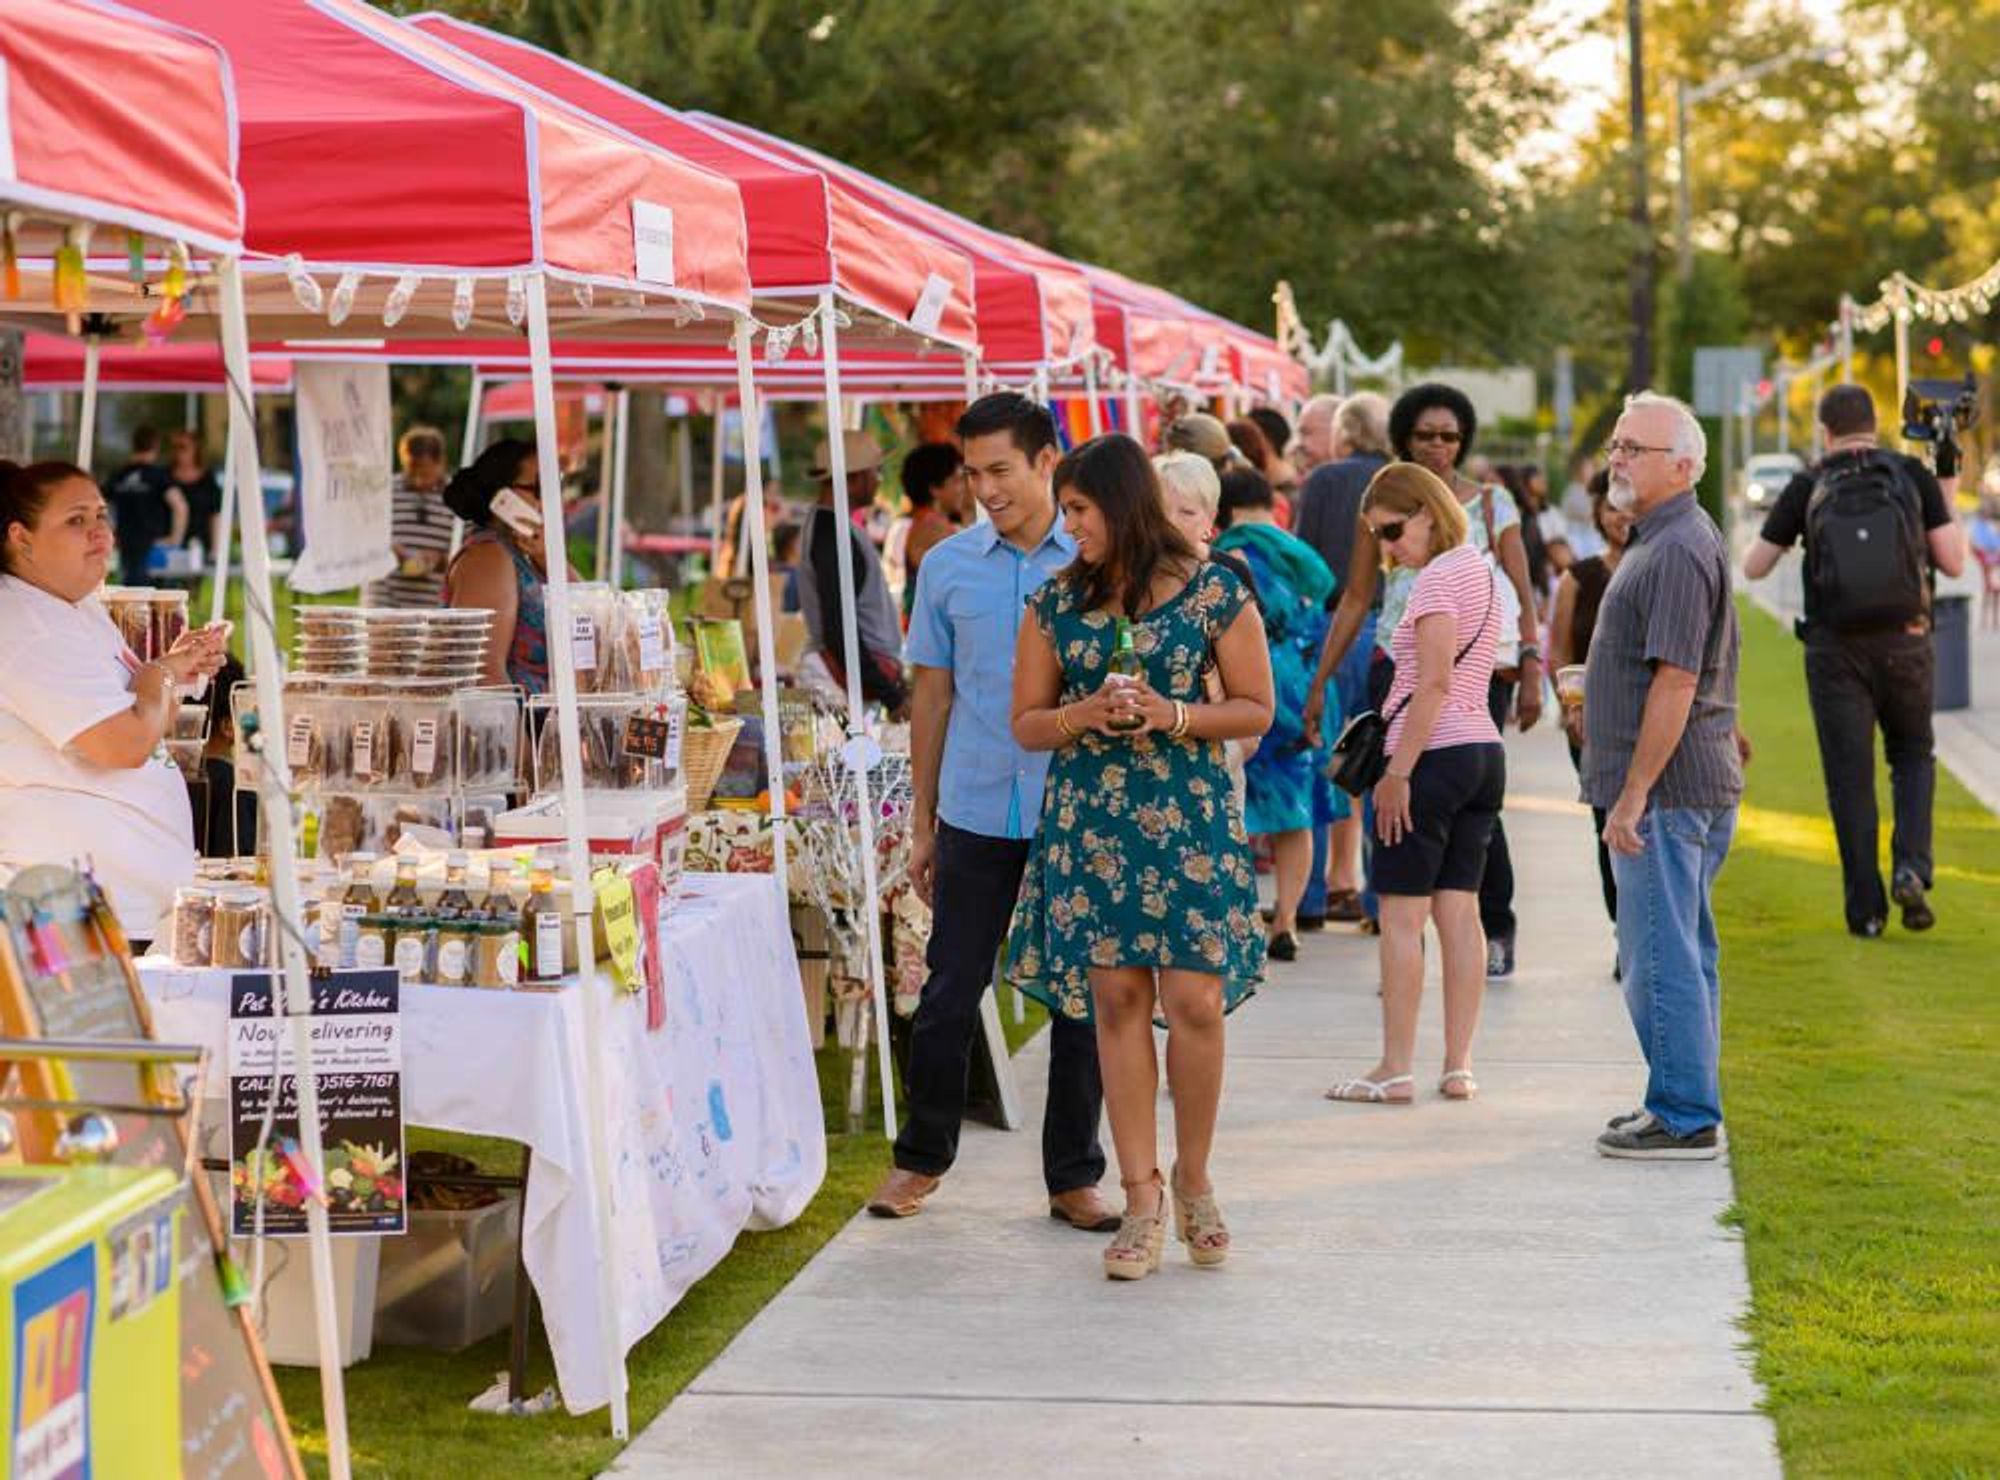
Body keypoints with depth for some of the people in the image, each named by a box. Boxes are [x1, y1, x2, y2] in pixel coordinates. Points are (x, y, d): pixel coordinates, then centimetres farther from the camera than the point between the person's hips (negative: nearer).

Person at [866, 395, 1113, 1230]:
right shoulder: (948, 567, 4)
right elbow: (932, 696, 9)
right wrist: (922, 822, 8)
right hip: (976, 813, 1)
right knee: (950, 991, 6)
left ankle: (1073, 1177, 18)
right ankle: (922, 1156, 23)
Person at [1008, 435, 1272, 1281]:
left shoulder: (1213, 592, -1)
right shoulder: (1056, 602, 7)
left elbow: (1256, 709, 2)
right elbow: (1027, 724, 10)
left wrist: (1173, 715, -14)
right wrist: (1084, 714, -10)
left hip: (1190, 816, -2)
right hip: (1089, 821, 2)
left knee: (1195, 1000, -6)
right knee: (1116, 999, 0)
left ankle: (1193, 1180, 14)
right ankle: (1141, 1197, 8)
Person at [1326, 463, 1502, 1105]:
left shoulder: (1437, 577, -12)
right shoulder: (1480, 571, 16)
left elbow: (1435, 682, -19)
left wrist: (1397, 772, -19)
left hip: (1436, 755, -9)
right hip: (1485, 751, 9)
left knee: (1402, 915, -3)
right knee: (1459, 911, 8)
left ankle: (1396, 1069, -2)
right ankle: (1459, 1066, 8)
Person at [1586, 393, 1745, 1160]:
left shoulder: (1678, 550, -18)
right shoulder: (1666, 539, 16)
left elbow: (1675, 681, -23)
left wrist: (1632, 796, -23)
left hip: (1666, 787, -11)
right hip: (1696, 783, 11)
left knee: (1660, 955, -7)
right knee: (1684, 950, 16)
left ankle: (1684, 1119, -2)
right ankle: (1685, 1102, 24)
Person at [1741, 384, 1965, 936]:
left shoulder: (1808, 488, 0)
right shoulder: (1913, 476, 1)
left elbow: (1753, 568, 4)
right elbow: (1953, 562, 1)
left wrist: (1785, 525, 22)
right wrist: (1945, 500, 15)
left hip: (1835, 651, -1)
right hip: (1906, 643, 1)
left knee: (1850, 777, 7)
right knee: (1913, 757, 21)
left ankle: (1866, 909, 7)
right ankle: (1911, 869, 0)